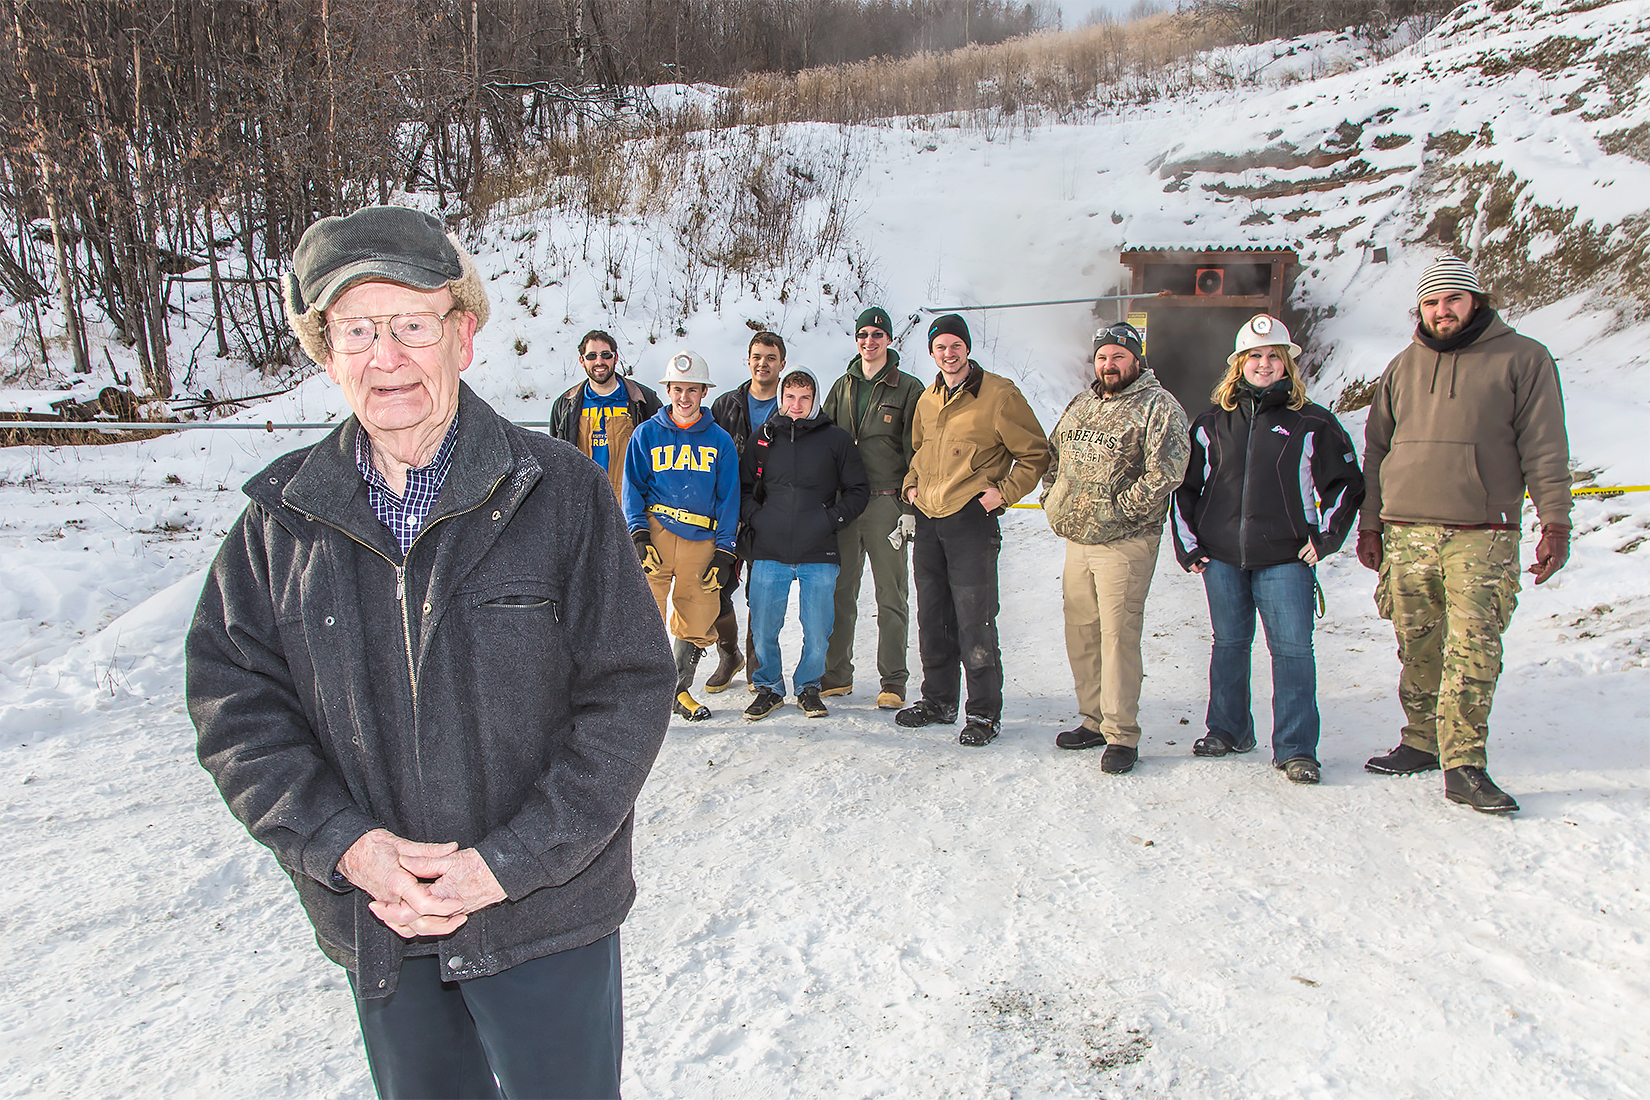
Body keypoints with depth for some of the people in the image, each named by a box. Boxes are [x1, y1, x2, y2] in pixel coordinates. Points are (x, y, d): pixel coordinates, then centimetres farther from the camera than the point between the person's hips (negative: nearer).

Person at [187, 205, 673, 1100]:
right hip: (375, 925, 3)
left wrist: (511, 860, -17)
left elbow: (630, 691, -12)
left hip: (545, 911, -3)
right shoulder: (282, 517, -2)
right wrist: (342, 842, -14)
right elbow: (232, 699, 0)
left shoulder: (560, 492, -12)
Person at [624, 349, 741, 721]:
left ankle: (680, 689, 19)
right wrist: (639, 534, -7)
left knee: (698, 619, 1)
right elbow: (633, 488, 7)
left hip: (702, 537, 1)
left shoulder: (719, 441, 10)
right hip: (655, 529, -1)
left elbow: (729, 499, 9)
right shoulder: (647, 434, 8)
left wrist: (724, 551, 1)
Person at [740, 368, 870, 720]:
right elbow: (742, 487, 17)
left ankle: (808, 687, 24)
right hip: (769, 552, 1)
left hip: (819, 553, -1)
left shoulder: (836, 439, 4)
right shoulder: (762, 438, 9)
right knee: (763, 628, 3)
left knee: (817, 631, 2)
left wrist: (830, 520, -4)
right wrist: (756, 519, 1)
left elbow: (858, 490, 8)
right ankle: (769, 687, 23)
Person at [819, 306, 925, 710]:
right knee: (840, 592, 7)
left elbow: (916, 452, -2)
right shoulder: (842, 387, 15)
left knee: (891, 596, 0)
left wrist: (909, 507, -9)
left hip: (887, 502, -4)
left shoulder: (909, 389, 1)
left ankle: (893, 681, 9)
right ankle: (836, 673, 18)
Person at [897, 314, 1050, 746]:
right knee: (932, 617, 13)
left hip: (971, 519, -6)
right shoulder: (927, 400, 14)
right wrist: (912, 483, 15)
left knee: (974, 621, -5)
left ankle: (984, 712, 6)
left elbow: (1036, 454, -1)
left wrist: (1005, 492, -9)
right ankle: (938, 699, 26)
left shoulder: (999, 394, -5)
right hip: (928, 519, 6)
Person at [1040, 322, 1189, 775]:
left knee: (1118, 633, -6)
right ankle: (1094, 720, 24)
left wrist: (1118, 508, -18)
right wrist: (1052, 496, 12)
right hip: (1077, 538, 7)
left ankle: (1121, 734, 2)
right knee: (1081, 631, 11)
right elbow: (1054, 452, 26)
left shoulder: (1159, 407, -6)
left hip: (1125, 542, -7)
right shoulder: (1081, 404, 16)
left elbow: (1164, 472, -16)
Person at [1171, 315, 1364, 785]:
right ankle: (1227, 730, 26)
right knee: (1228, 645, 11)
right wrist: (1187, 544, 9)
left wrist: (1324, 538, 1)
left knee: (1292, 648, -4)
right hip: (1221, 556, 3)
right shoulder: (1213, 423, 9)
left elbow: (1345, 483, 9)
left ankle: (1296, 748, 3)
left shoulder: (1312, 422, 3)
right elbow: (1185, 485, 15)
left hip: (1285, 557, -2)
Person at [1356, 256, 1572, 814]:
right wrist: (1369, 524, 15)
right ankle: (1422, 741, 20)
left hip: (1482, 536, -3)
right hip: (1405, 533, 3)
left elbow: (1545, 450, 3)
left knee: (1474, 652, -9)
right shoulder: (1402, 368, 16)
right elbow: (1375, 451, 19)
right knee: (1418, 649, 7)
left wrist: (1555, 523, -3)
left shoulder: (1522, 359, 6)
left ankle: (1463, 765, -5)